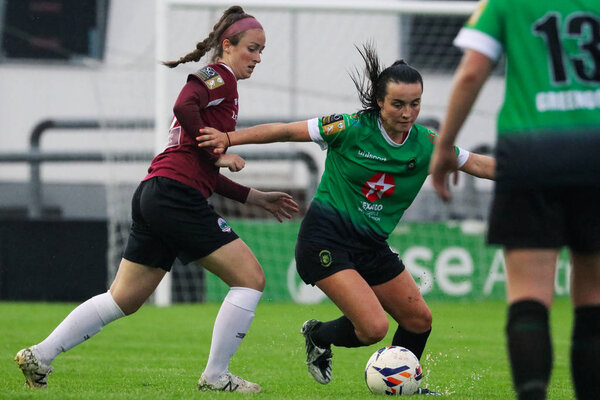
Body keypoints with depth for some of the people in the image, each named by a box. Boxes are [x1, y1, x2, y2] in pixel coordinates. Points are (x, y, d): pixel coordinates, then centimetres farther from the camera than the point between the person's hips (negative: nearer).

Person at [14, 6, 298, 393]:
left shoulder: (214, 82, 26)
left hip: (154, 196, 10)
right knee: (250, 278, -5)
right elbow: (184, 106, -23)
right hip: (176, 194, -10)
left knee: (123, 299, 13)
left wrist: (256, 198, 26)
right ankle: (216, 376, -3)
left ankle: (39, 357, 12)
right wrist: (217, 153, -15)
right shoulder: (220, 76, -2)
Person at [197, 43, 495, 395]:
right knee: (374, 327, -18)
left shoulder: (427, 143, -1)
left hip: (372, 245, 6)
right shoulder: (351, 129, -14)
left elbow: (478, 164, 9)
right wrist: (229, 139, -12)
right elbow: (286, 131, -9)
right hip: (326, 239, -6)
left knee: (419, 319, 7)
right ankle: (319, 336, 14)